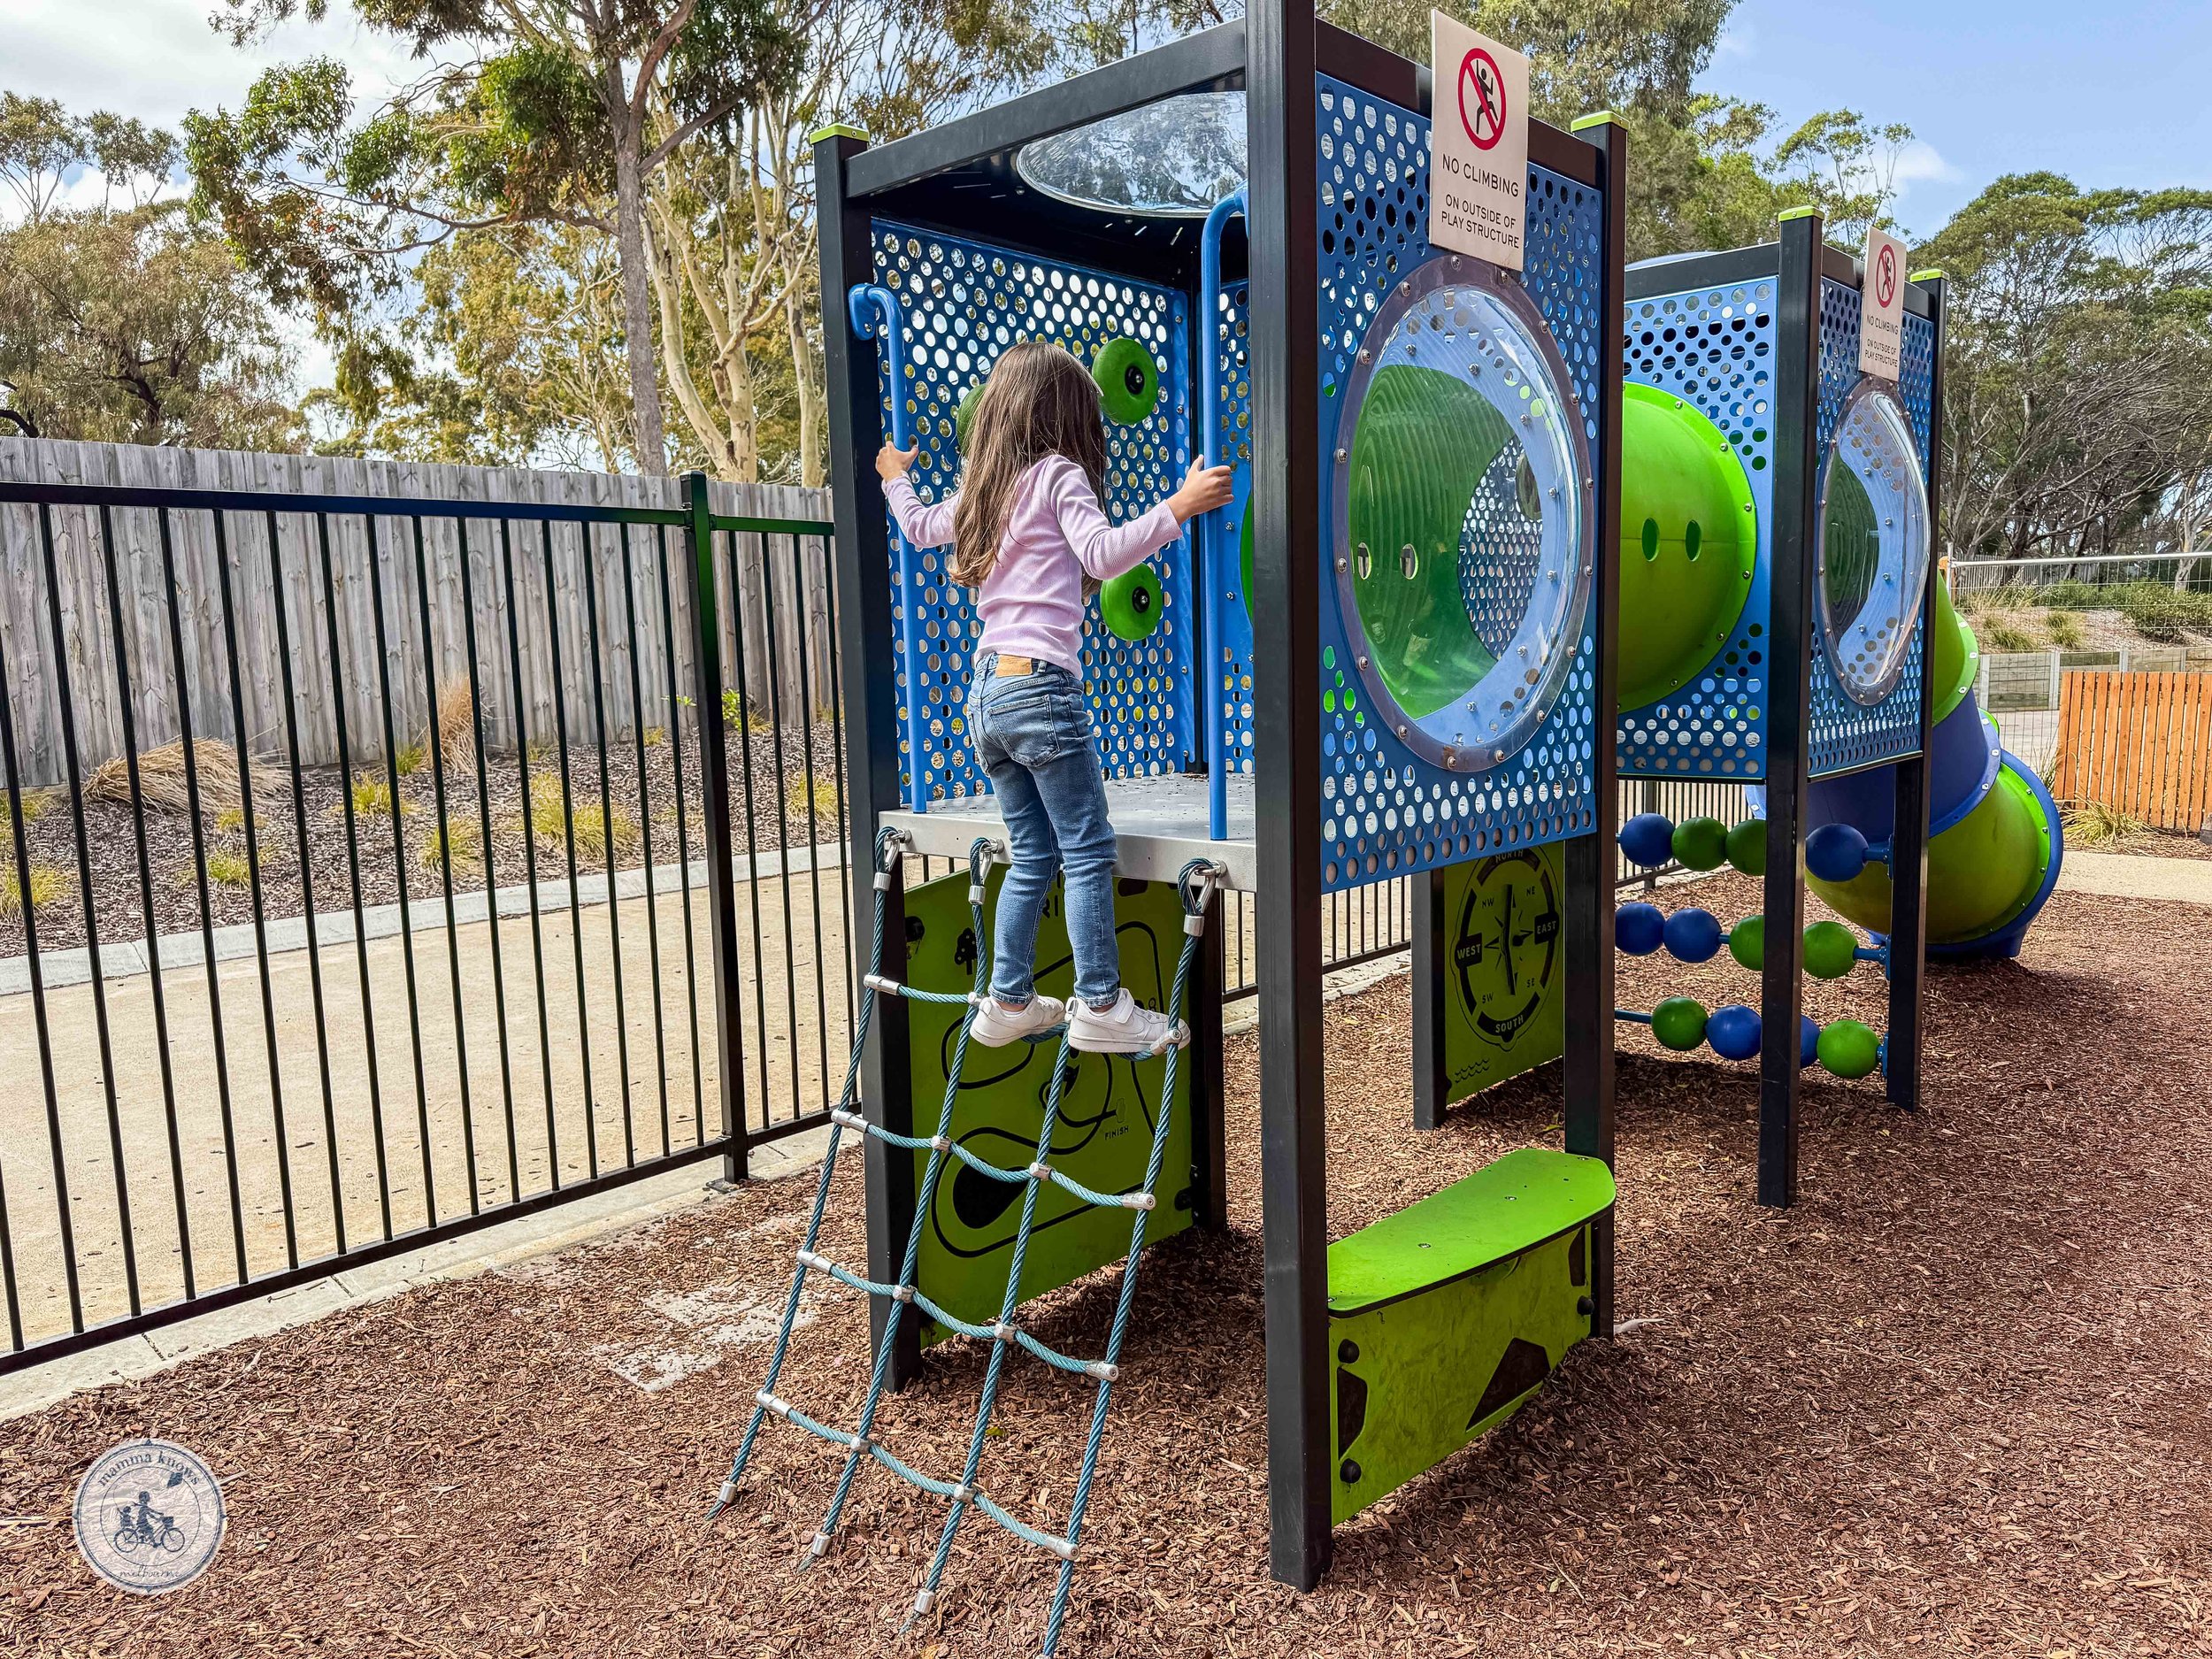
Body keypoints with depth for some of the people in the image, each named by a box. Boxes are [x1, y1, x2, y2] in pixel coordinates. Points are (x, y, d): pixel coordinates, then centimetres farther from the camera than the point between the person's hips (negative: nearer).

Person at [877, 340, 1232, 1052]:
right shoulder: (1058, 474, -2)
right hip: (1041, 686, -8)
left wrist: (895, 478, 54)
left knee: (1032, 856, 14)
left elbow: (919, 526, 36)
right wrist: (1177, 506, -19)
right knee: (1088, 852, -2)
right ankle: (1100, 1007, 1)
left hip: (986, 692, 8)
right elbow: (1103, 552, -17)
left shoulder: (982, 488, 18)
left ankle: (1009, 1003, 18)